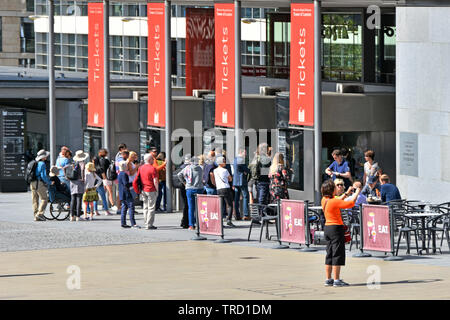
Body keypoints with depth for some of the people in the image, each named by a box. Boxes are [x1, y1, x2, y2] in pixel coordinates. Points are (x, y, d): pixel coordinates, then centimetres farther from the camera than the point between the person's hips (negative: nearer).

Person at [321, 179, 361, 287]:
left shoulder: (324, 200, 7)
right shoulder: (334, 201, -18)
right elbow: (350, 204, -20)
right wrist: (357, 193, -5)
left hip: (327, 228, 9)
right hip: (336, 228, -9)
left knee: (329, 255, 13)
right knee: (337, 254, -4)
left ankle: (328, 279, 16)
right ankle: (336, 280, -3)